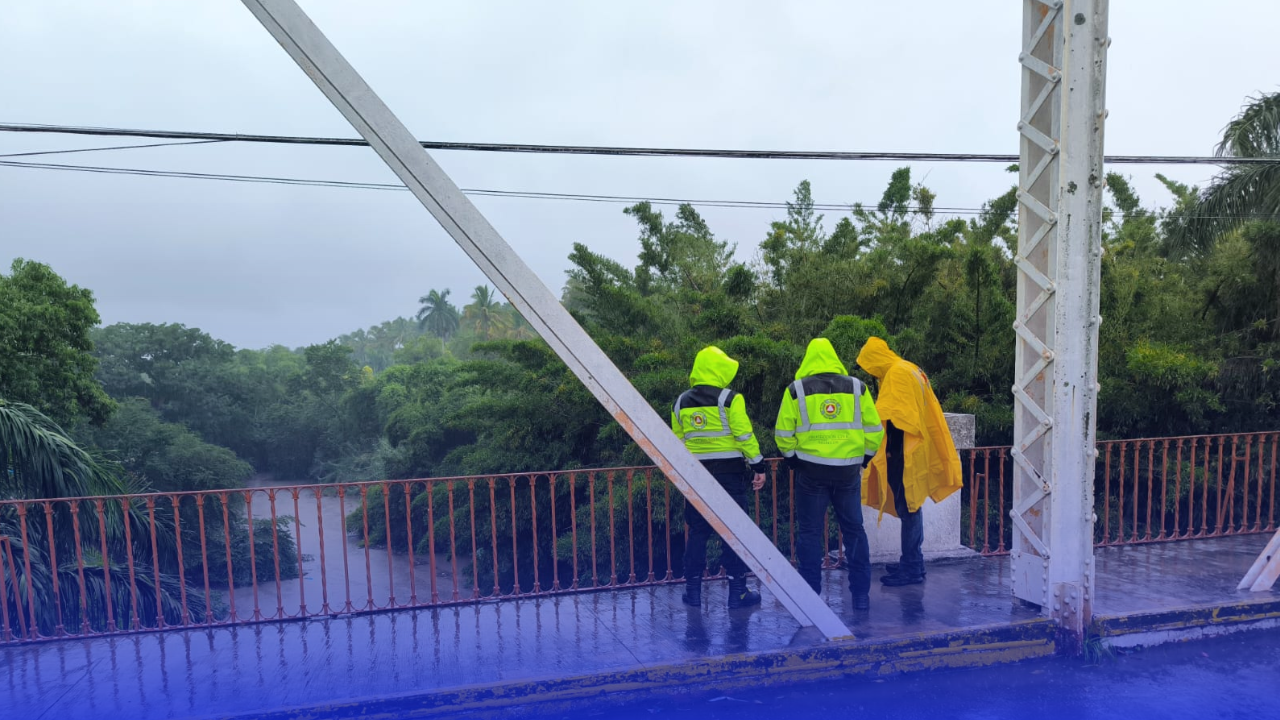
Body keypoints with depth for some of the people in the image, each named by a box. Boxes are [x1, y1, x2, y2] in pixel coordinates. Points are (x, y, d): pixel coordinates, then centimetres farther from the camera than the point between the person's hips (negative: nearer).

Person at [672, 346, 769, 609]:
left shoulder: (680, 403, 6)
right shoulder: (729, 399, -9)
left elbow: (677, 441, 11)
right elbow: (745, 436, -11)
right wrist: (758, 466, -3)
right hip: (729, 472, -4)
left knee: (697, 532, 11)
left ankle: (693, 590, 14)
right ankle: (737, 591, 8)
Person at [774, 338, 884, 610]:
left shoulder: (796, 390, -2)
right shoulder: (857, 388, 4)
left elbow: (784, 434, -3)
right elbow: (874, 431, 4)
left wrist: (792, 459, 11)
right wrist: (863, 458, 16)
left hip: (810, 470, -2)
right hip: (848, 471, 2)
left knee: (809, 531, 7)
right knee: (854, 529, 13)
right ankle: (861, 595, 17)